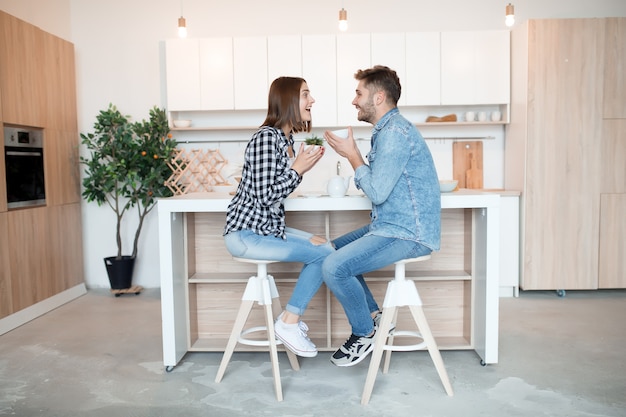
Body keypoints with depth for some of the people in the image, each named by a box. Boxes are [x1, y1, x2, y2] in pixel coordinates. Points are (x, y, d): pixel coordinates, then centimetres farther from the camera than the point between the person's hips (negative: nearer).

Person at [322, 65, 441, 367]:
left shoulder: (395, 133, -18)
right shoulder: (386, 130, 15)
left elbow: (378, 192, -21)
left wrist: (353, 156, -11)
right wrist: (352, 156, 4)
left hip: (407, 234, -11)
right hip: (390, 226, 11)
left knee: (334, 267, -21)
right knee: (329, 251, 15)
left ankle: (365, 333, 4)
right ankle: (375, 317, 18)